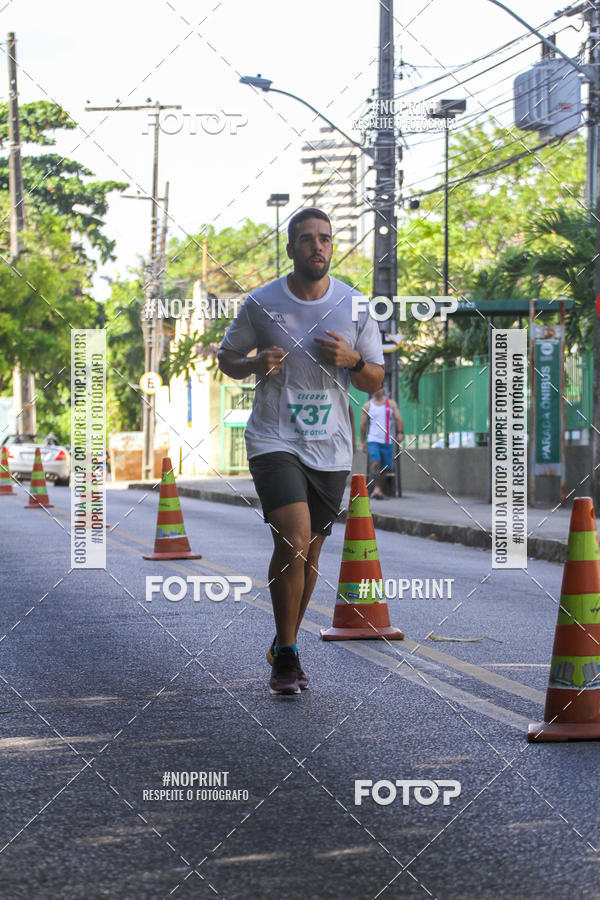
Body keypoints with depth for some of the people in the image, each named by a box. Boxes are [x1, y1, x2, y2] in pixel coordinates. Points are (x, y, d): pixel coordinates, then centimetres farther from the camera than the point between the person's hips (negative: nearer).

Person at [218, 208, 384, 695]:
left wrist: (352, 360, -14)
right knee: (294, 540, -20)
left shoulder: (355, 307, 3)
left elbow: (375, 380, 8)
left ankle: (286, 645, 30)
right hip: (274, 440, -3)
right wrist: (256, 363, -13)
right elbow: (227, 359, 9)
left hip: (330, 448, 3)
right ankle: (286, 657, -9)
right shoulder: (261, 304, -2)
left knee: (309, 553, 11)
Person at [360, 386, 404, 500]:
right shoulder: (368, 405, 8)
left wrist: (400, 432, -14)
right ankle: (376, 489, -27)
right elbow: (363, 424, 10)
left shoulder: (391, 403, 11)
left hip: (387, 441, 2)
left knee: (385, 467, 4)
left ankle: (380, 491, 15)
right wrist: (363, 441, 5)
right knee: (375, 462, -23)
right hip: (373, 440, -2)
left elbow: (398, 419, 3)